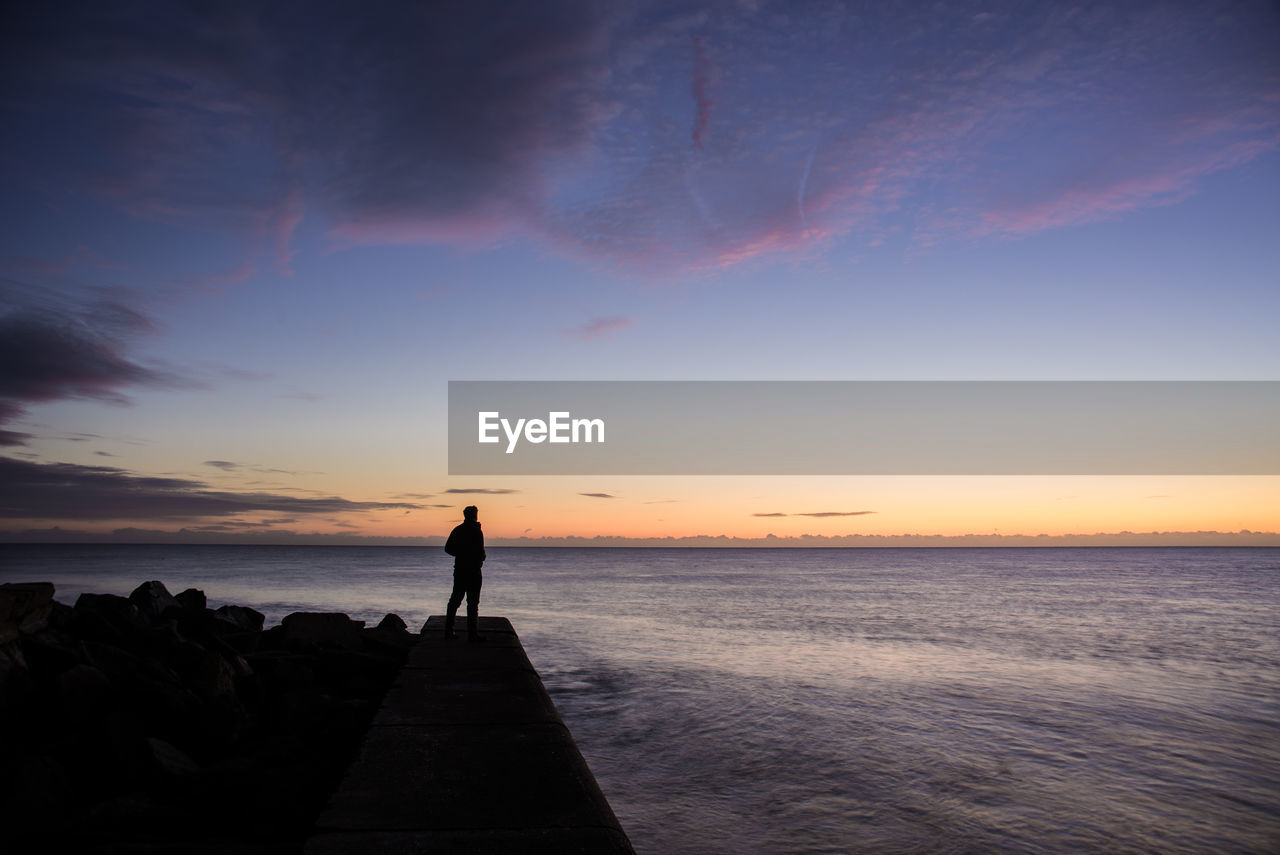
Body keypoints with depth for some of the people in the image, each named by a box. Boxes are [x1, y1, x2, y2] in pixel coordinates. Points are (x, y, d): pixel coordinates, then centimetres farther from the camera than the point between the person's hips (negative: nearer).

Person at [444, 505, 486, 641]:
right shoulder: (476, 531, -13)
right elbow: (480, 552, -18)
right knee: (473, 602, -2)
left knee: (454, 600, 13)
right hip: (473, 571, -6)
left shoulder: (457, 530, 7)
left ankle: (448, 631, 16)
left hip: (459, 570, 6)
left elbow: (448, 548, 11)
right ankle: (472, 633, -2)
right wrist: (481, 558, 3)